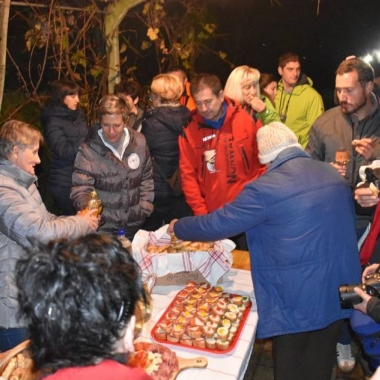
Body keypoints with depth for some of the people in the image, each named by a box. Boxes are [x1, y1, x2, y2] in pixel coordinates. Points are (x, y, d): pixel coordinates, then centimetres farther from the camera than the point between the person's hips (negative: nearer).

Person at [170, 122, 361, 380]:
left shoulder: (265, 187, -17)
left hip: (298, 297, -6)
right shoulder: (333, 174, 4)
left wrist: (178, 227, 6)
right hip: (341, 287, 7)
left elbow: (218, 224, -11)